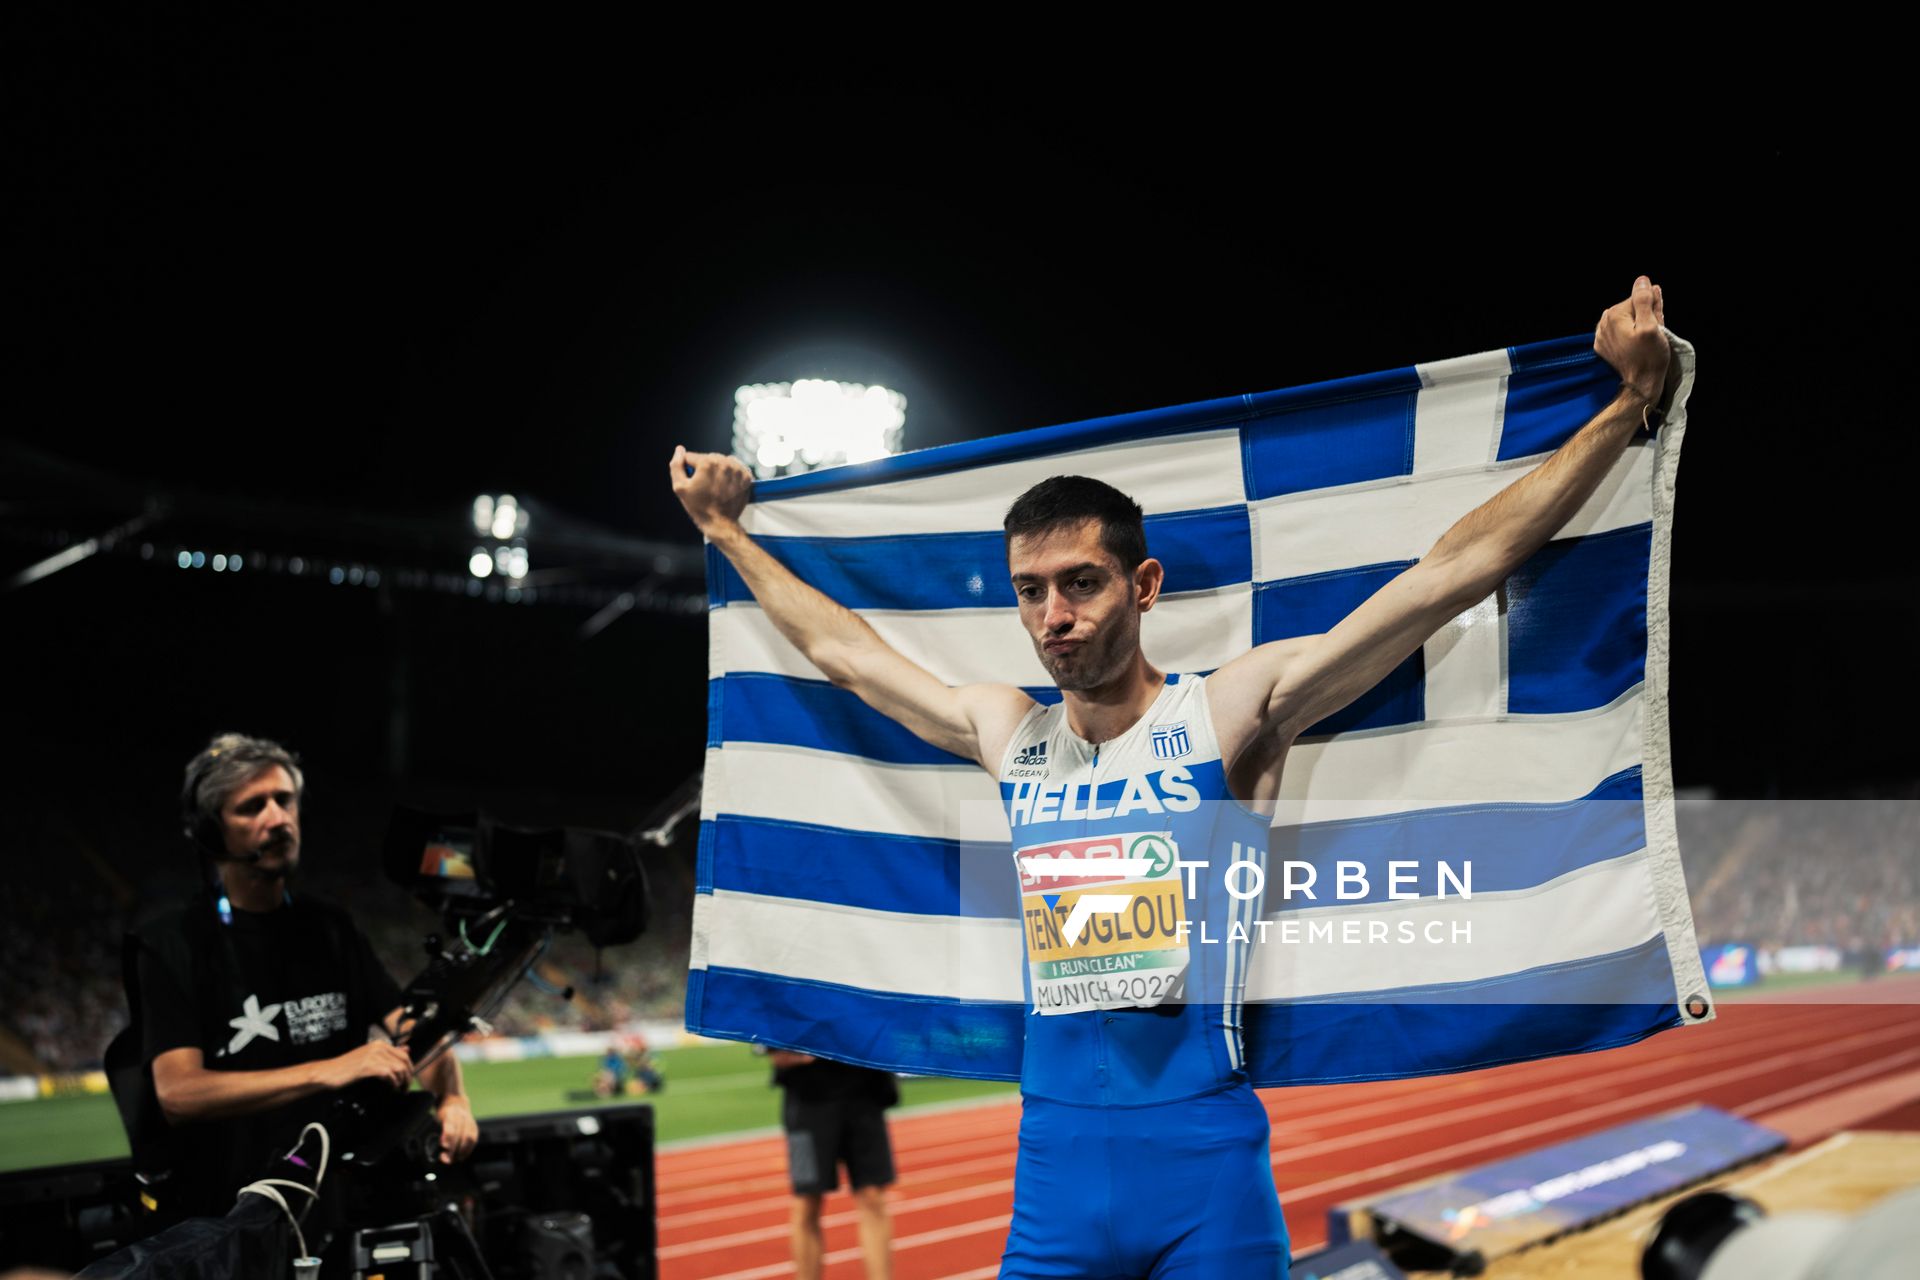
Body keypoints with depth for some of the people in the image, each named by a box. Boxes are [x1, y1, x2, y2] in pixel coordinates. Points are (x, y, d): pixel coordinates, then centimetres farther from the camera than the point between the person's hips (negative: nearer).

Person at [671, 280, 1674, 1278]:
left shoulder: (1232, 712, -3)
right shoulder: (1008, 735, 9)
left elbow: (1452, 572, -6)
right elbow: (840, 648, 25)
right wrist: (726, 529, 33)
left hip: (1204, 1156, -4)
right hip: (1053, 1166, 4)